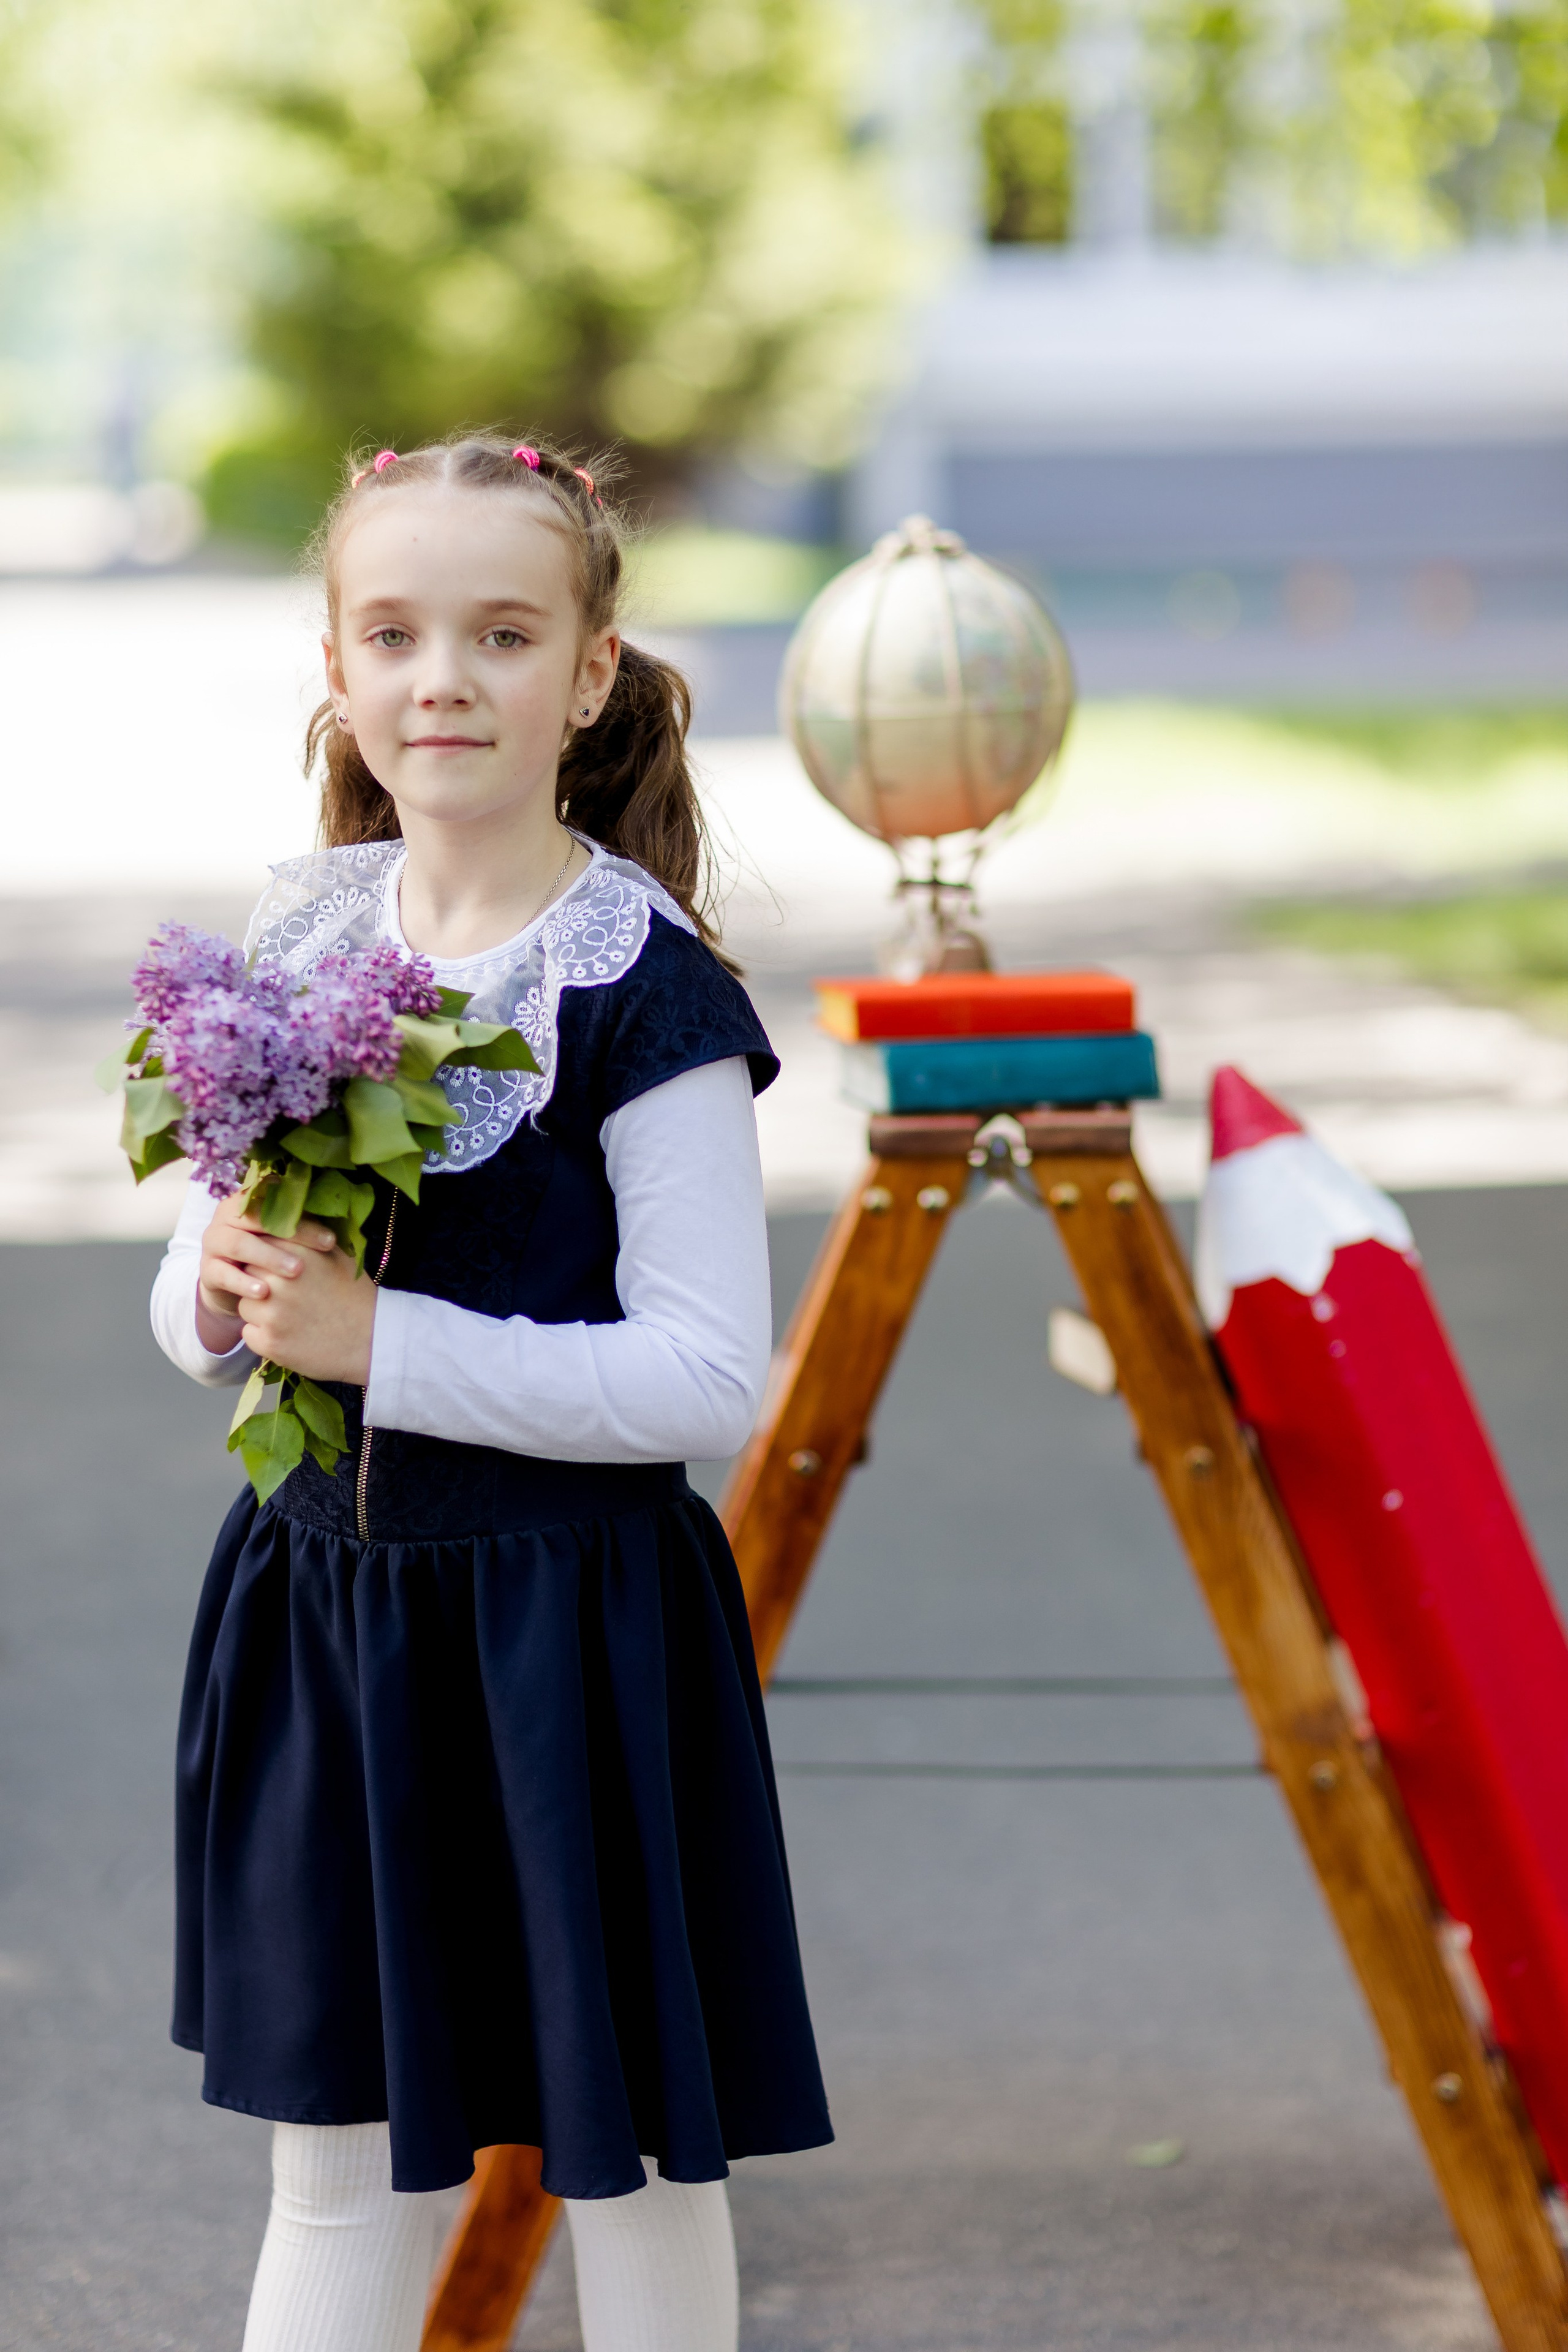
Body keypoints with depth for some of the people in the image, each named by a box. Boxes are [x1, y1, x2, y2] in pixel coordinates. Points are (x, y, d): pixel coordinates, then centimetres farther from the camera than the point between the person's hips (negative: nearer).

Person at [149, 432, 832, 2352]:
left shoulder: (644, 987, -14)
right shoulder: (299, 936, 4)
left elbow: (707, 1381, -18)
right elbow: (198, 1304, 12)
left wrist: (377, 1338, -21)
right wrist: (219, 1292, -12)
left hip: (568, 1621, -5)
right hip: (323, 1602, 6)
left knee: (625, 2156, 9)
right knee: (335, 2155, 15)